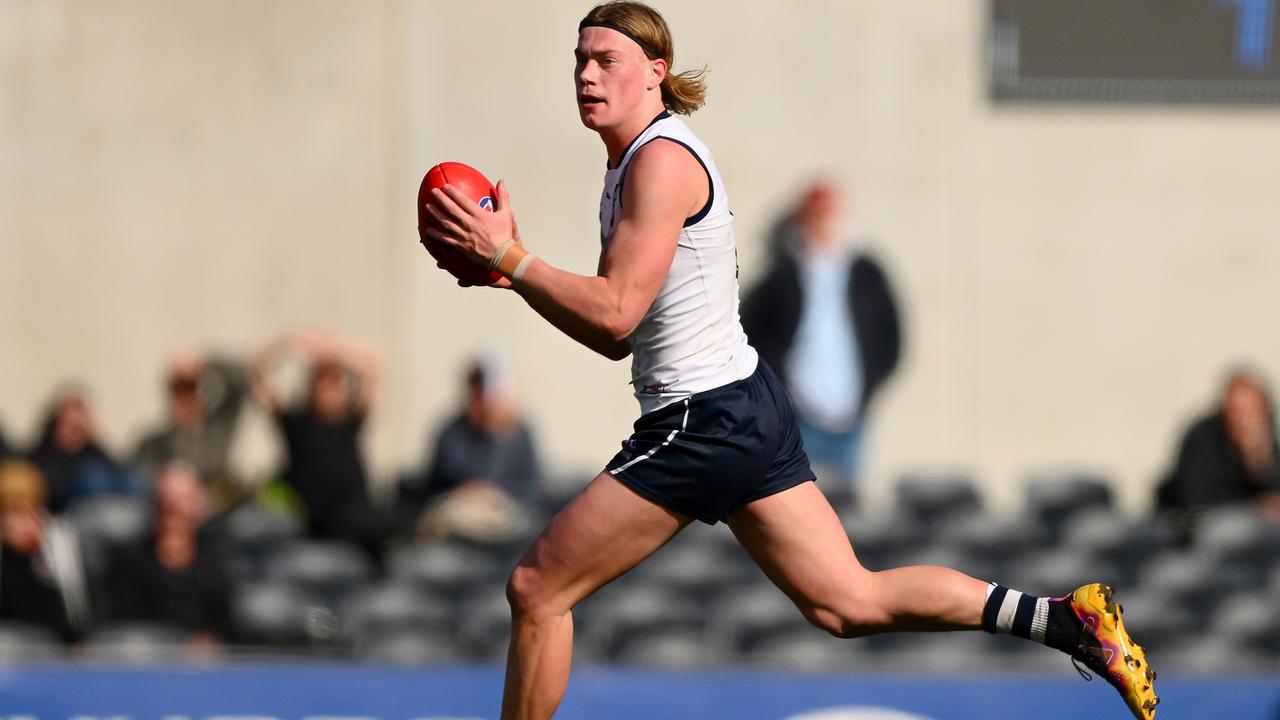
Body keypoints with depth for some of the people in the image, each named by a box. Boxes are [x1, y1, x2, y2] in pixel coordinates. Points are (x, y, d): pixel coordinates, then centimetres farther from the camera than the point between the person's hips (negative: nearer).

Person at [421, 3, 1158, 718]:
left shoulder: (661, 159, -13)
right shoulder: (634, 163, 17)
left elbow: (615, 312, -21)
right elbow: (614, 333, 17)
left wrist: (508, 256, -18)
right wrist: (513, 274, 8)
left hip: (703, 425, -10)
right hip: (748, 407, 10)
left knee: (538, 589, -3)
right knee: (851, 603, 9)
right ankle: (1065, 617, 2)